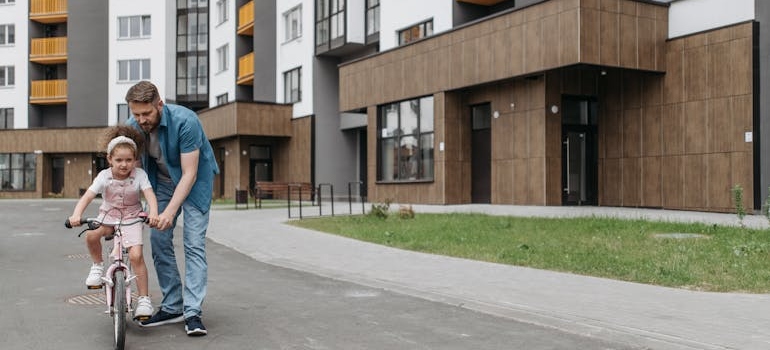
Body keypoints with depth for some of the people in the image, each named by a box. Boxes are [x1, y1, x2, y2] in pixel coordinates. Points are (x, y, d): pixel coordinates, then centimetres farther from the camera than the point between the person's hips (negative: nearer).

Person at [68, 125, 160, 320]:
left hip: (131, 218, -2)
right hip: (108, 216, 2)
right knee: (91, 235, -30)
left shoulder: (139, 175, -15)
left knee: (136, 255, -19)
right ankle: (97, 265, 1)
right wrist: (76, 214, -40)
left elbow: (150, 195, -27)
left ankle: (144, 299, -7)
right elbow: (88, 196, -22)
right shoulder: (104, 176, -12)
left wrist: (153, 213, -47)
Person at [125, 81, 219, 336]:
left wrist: (171, 211, -37)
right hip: (162, 181, 5)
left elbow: (189, 174, -30)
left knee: (194, 243, -13)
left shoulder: (185, 121, -32)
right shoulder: (132, 125, -16)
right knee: (159, 241, 0)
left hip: (195, 179, -5)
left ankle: (193, 312, -12)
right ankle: (172, 308, 9)